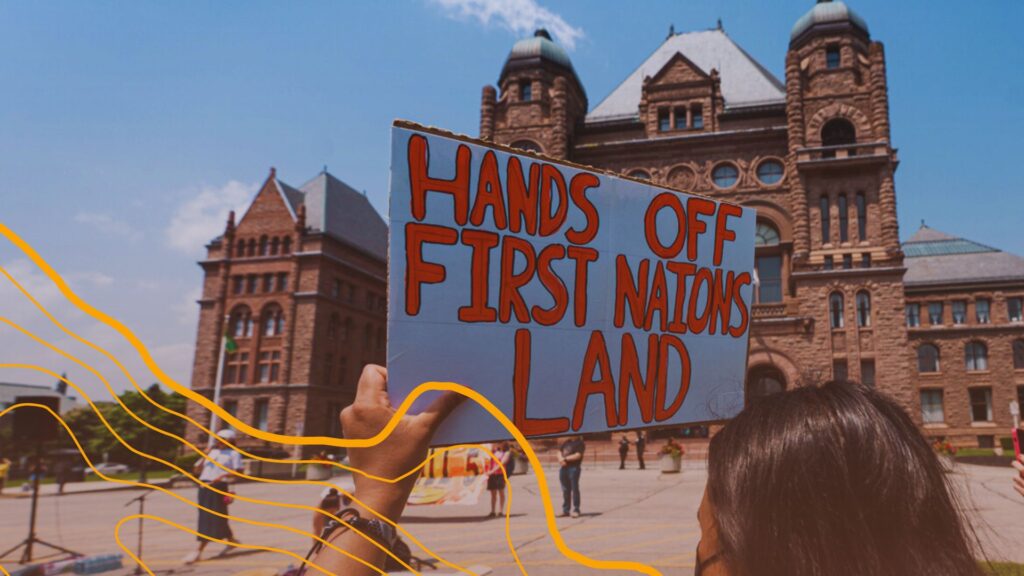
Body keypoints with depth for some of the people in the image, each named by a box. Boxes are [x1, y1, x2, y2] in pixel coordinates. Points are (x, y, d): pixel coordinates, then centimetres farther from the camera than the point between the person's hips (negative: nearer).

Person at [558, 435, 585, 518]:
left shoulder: (580, 443, -4)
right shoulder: (566, 442, 18)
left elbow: (578, 455, -14)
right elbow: (559, 452, 16)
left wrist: (565, 458, -12)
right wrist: (561, 459, -5)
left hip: (574, 468, -7)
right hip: (564, 467, 7)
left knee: (574, 489, -3)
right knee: (565, 490, 11)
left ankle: (576, 510, 3)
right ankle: (565, 510, 17)